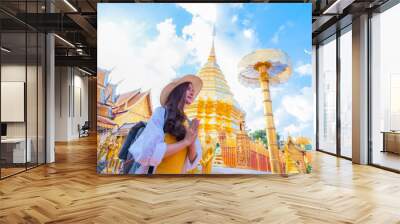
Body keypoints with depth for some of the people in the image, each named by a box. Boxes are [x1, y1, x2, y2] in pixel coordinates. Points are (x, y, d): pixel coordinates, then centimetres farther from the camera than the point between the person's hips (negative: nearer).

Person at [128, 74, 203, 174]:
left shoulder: (189, 124, 3)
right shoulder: (161, 112, -10)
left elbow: (193, 160, 2)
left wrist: (192, 142, -17)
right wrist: (185, 142, -19)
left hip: (178, 172, 5)